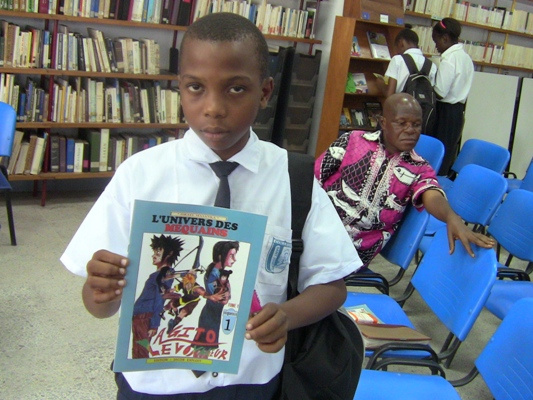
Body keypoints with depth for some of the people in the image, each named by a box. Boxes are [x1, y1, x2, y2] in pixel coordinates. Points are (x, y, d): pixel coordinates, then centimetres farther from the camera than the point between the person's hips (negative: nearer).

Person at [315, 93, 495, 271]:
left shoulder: (419, 169, 6)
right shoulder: (352, 141, 7)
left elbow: (432, 197, -15)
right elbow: (313, 178, 6)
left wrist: (452, 218, -38)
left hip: (358, 248, -2)